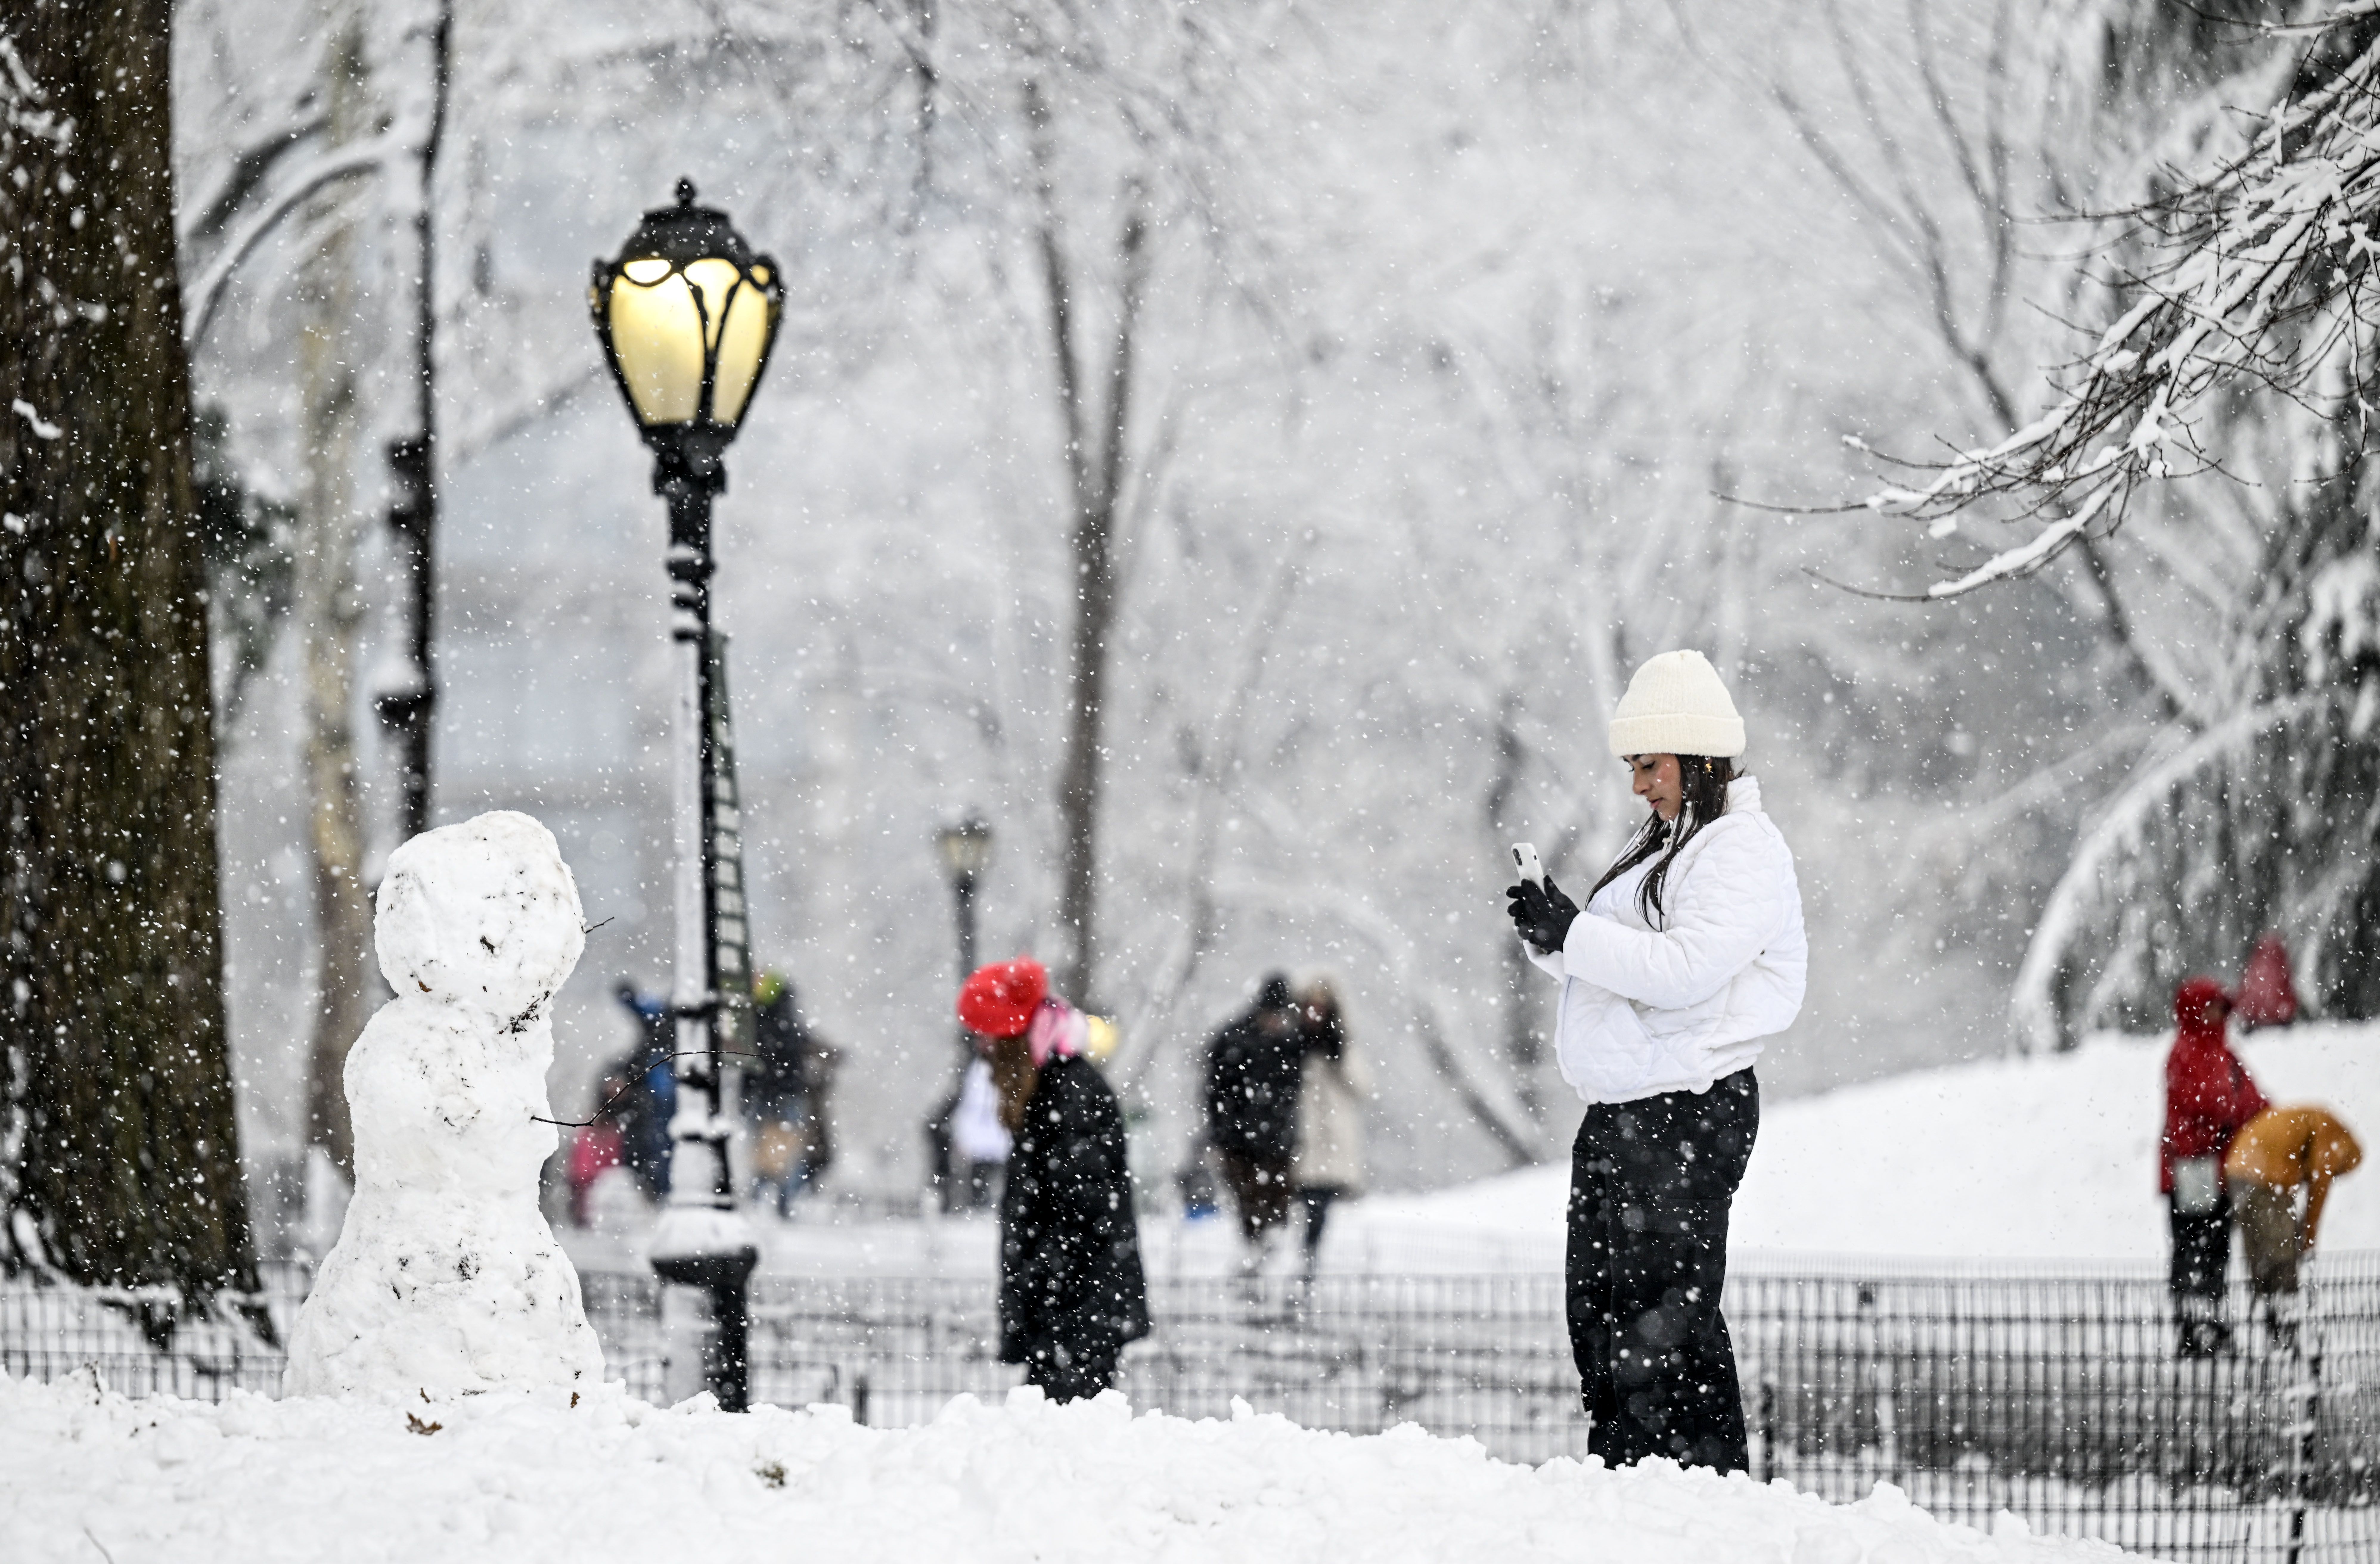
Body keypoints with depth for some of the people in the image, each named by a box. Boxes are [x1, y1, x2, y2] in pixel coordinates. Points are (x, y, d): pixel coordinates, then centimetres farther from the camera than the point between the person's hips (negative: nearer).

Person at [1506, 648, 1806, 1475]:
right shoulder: (1659, 847, 20)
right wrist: (1553, 935, 3)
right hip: (1620, 1112, 10)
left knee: (1666, 1319, -11)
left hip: (1690, 1114, -10)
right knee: (1597, 1308, 11)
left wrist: (1573, 934, -18)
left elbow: (1683, 969, -21)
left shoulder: (1744, 851, -9)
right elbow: (1612, 967, 22)